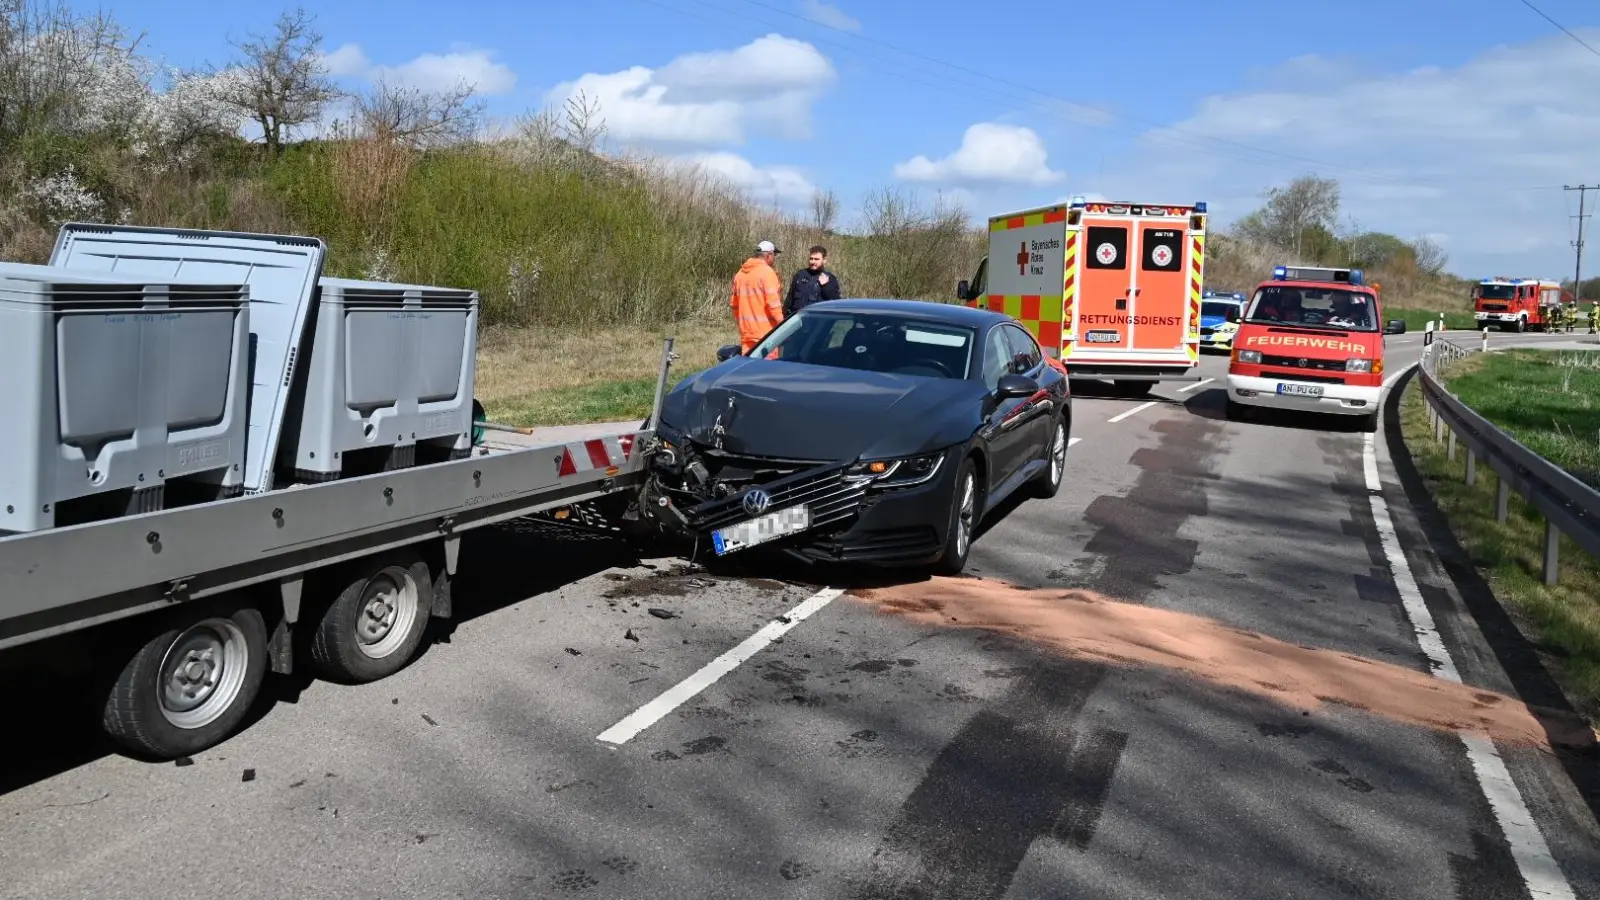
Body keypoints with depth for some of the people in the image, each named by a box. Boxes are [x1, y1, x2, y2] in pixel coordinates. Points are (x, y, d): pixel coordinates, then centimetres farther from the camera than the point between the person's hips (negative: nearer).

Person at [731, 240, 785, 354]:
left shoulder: (740, 273, 13)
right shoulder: (766, 271, -11)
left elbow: (734, 302, 19)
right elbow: (773, 301, -18)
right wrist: (781, 323, -14)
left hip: (746, 331, 7)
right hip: (765, 331, -7)